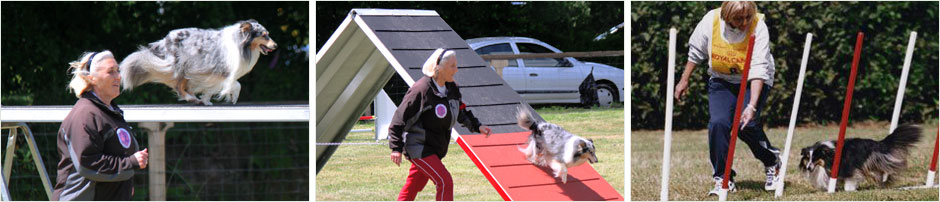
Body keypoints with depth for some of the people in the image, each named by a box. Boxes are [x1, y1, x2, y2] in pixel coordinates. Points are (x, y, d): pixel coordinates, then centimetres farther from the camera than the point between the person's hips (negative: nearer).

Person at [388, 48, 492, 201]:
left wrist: (477, 126, 10)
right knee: (445, 182, -14)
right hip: (418, 148, -8)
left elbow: (461, 112, 23)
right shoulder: (421, 90, -20)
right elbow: (400, 117, -16)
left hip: (434, 148, 8)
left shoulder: (451, 88, 5)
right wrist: (396, 147, -19)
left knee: (414, 185, 14)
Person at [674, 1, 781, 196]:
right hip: (721, 80, 3)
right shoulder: (711, 20, -17)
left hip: (753, 82, -3)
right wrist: (684, 80, 8)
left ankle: (772, 161, 11)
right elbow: (695, 52, 2)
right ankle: (723, 178, -2)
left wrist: (752, 106, -39)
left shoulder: (758, 27, -26)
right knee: (718, 123, -17)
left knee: (746, 124, -20)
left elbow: (758, 70, -32)